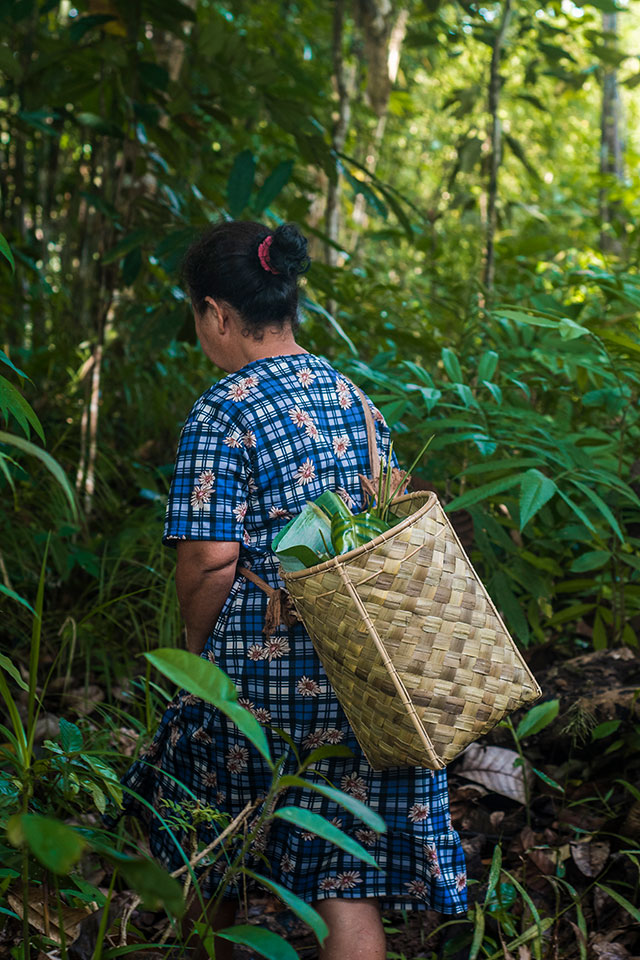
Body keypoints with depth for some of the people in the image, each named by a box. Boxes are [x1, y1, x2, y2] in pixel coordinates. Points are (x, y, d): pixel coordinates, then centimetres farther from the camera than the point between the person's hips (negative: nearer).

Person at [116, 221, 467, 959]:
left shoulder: (224, 410, -11)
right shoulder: (353, 397, 9)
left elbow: (211, 558, -17)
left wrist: (198, 651, -1)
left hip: (265, 674, -5)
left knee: (209, 852, 20)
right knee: (349, 870, 7)